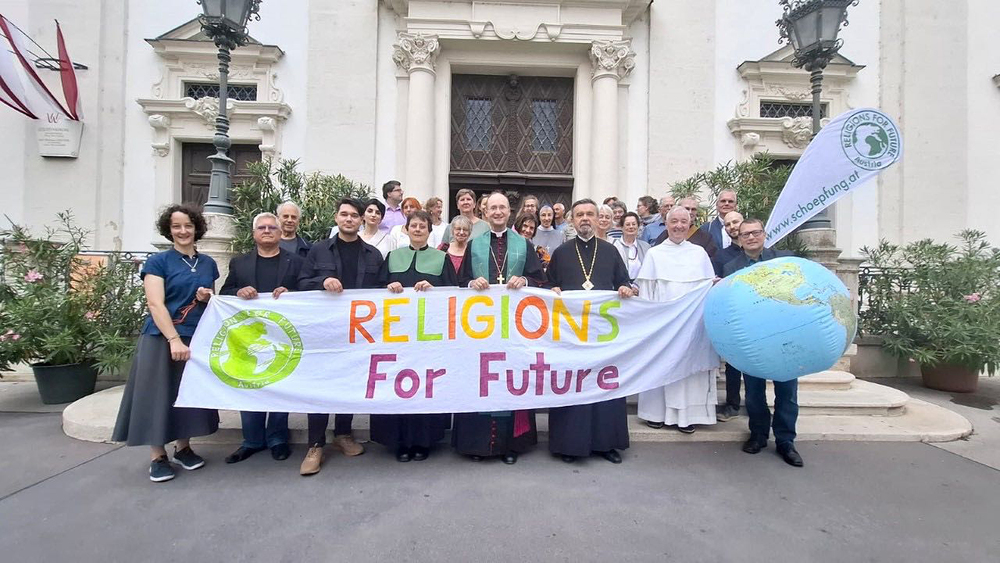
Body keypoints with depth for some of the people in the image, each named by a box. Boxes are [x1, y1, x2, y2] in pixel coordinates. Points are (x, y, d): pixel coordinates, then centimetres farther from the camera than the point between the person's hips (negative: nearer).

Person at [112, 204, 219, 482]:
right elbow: (155, 304, -13)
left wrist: (206, 298, -5)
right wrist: (174, 339, -22)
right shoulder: (158, 262, -4)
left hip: (198, 338, 4)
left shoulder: (208, 263, 10)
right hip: (162, 338, -4)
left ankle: (183, 447, 25)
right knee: (159, 394, 2)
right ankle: (157, 456, 14)